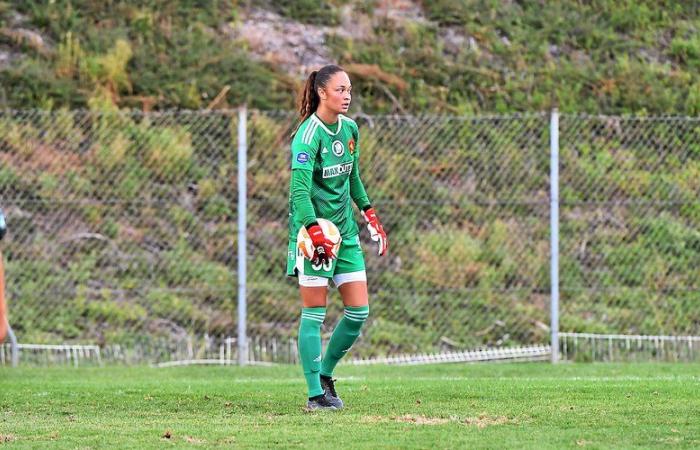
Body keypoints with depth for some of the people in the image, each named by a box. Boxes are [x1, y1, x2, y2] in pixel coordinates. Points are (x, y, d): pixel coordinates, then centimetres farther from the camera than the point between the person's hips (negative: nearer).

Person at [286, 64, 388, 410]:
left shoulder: (350, 129, 8)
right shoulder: (309, 134, -16)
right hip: (313, 230, -7)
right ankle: (316, 394, 0)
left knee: (359, 311, 3)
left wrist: (370, 216, 18)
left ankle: (325, 374, 20)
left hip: (345, 228, 7)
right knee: (314, 314, -4)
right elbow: (299, 189, -24)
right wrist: (315, 232, -33)